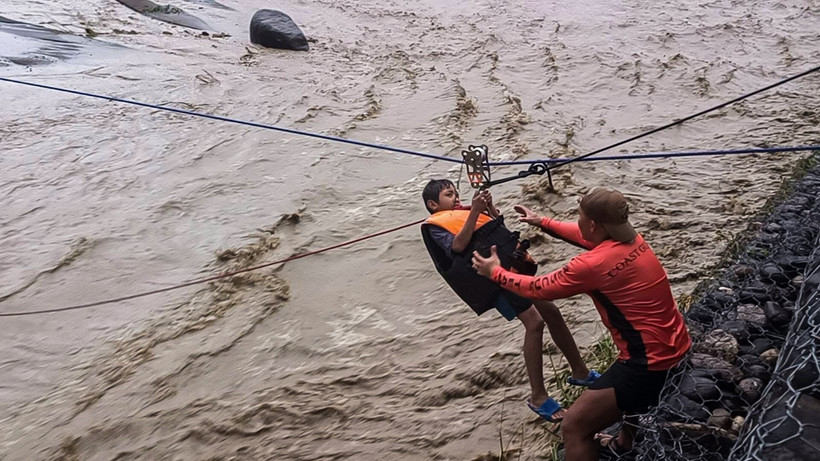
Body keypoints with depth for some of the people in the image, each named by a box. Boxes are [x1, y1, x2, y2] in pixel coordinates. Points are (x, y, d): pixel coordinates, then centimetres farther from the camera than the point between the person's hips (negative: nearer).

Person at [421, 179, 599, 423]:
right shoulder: (435, 225, 4)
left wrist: (490, 208, 7)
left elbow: (500, 231, 22)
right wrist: (474, 211, -16)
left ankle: (580, 372, 30)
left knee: (552, 312, 11)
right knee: (534, 322, -17)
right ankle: (538, 397, -8)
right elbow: (458, 246, -15)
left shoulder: (465, 213, 25)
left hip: (513, 264, 8)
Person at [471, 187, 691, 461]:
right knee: (626, 379, 41)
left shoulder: (594, 264, -22)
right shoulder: (631, 238, 2)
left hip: (653, 364, -10)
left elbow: (539, 289, -7)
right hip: (677, 347, 10)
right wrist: (542, 222, 29)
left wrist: (495, 272, 7)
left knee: (574, 426, -2)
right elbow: (583, 236, 22)